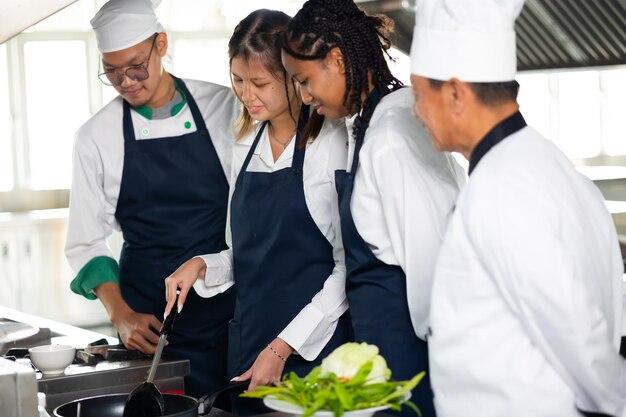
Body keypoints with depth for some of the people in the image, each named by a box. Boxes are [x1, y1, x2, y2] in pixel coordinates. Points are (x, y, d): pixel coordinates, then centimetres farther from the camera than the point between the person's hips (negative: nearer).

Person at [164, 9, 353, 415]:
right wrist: (203, 266, -1)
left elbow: (348, 264, -12)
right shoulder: (245, 148, 10)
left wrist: (283, 347, -14)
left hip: (315, 348, -6)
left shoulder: (333, 142, -10)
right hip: (249, 346, 6)